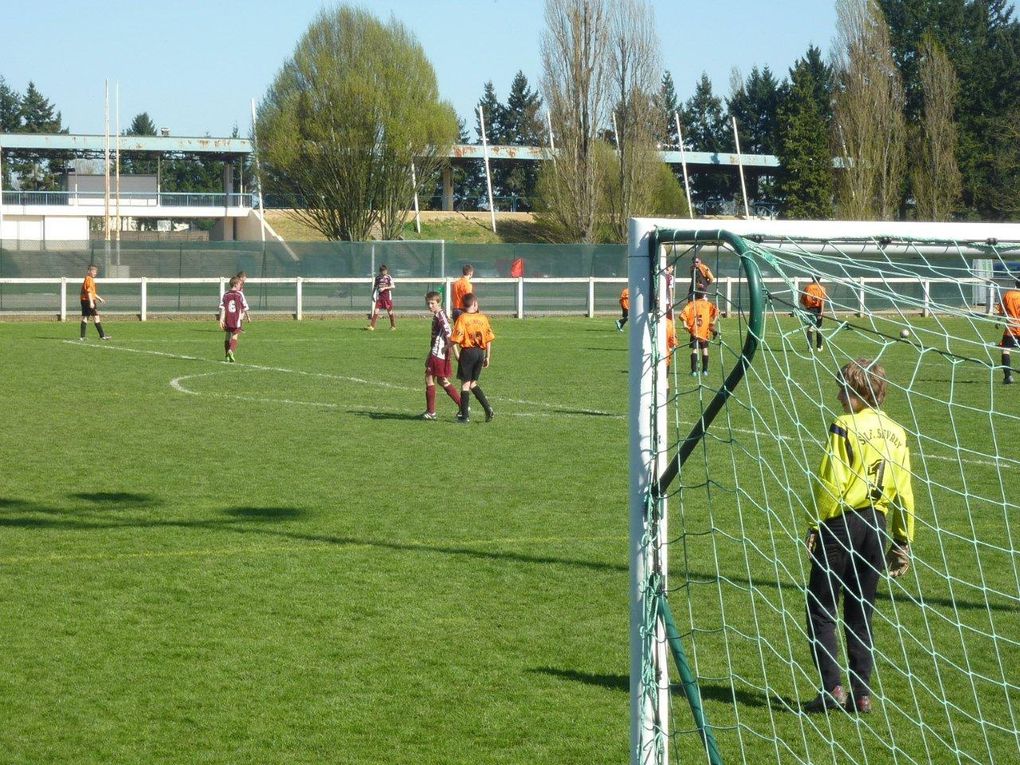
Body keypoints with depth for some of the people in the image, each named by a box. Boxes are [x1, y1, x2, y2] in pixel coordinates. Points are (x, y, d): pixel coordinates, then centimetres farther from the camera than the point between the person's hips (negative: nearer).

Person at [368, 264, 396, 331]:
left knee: (389, 311, 6)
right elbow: (375, 287, 17)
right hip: (379, 296, 2)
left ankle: (393, 326, 21)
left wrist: (384, 288, -18)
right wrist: (373, 295, 11)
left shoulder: (388, 277, -2)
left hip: (387, 296, -2)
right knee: (376, 311, -8)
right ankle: (372, 326, -12)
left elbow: (393, 286, -9)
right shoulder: (378, 278, 7)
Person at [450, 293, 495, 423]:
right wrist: (487, 357, 13)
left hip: (468, 352, -4)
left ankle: (465, 415, 4)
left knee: (465, 384, 3)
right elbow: (489, 339, 6)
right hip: (480, 352, 4)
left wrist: (457, 355, -3)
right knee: (473, 383, 18)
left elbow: (455, 340, -14)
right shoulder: (483, 318, 3)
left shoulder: (462, 318, -8)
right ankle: (488, 409, 9)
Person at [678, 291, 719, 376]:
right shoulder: (708, 304, 9)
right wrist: (713, 322, -6)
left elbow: (683, 315, -6)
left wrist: (685, 324, -2)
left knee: (694, 349, -2)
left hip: (694, 331, -1)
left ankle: (694, 371, -14)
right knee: (705, 349, 15)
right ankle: (705, 370, 17)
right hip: (705, 331, 1)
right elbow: (716, 311, -9)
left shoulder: (691, 304, 9)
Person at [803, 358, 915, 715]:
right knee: (861, 614, 12)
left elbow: (830, 484, -14)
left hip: (842, 522, -6)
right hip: (877, 526, 6)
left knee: (821, 609, 2)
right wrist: (903, 541, 14)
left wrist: (815, 526, -5)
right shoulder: (896, 433, 7)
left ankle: (832, 687, -7)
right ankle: (862, 692, 11)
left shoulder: (845, 427, -12)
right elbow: (904, 492, 8)